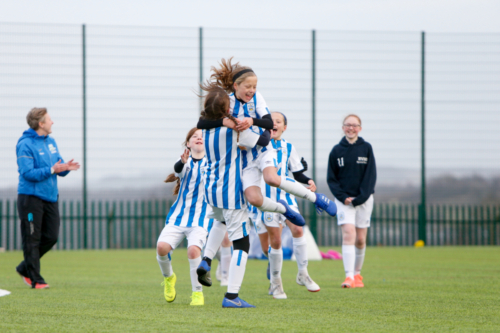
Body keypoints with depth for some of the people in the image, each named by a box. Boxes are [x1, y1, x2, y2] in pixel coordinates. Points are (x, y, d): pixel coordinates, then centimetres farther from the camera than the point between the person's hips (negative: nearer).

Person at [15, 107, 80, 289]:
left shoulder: (51, 141, 14)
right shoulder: (25, 145, -12)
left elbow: (58, 166, 17)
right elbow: (27, 173, -19)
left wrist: (66, 167, -6)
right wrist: (51, 170, -24)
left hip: (50, 197, 8)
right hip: (31, 197, -8)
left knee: (51, 237, 7)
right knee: (32, 239, -3)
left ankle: (25, 268, 23)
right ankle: (35, 279, 2)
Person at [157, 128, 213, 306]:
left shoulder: (210, 162, 3)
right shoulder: (185, 163, 2)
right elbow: (178, 170, -20)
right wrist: (183, 162, -44)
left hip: (200, 218, -1)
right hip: (178, 216, 1)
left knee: (194, 250, -25)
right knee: (162, 246, -18)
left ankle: (197, 293, -9)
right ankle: (168, 277, 14)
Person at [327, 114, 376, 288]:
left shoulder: (366, 148, 2)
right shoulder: (336, 151, 3)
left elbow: (371, 175, -1)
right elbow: (331, 178, 4)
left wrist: (360, 198, -11)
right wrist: (342, 196, -10)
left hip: (364, 199, 1)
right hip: (344, 199, -1)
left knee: (360, 239, 5)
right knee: (348, 235, -16)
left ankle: (357, 273, 22)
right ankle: (349, 276, -24)